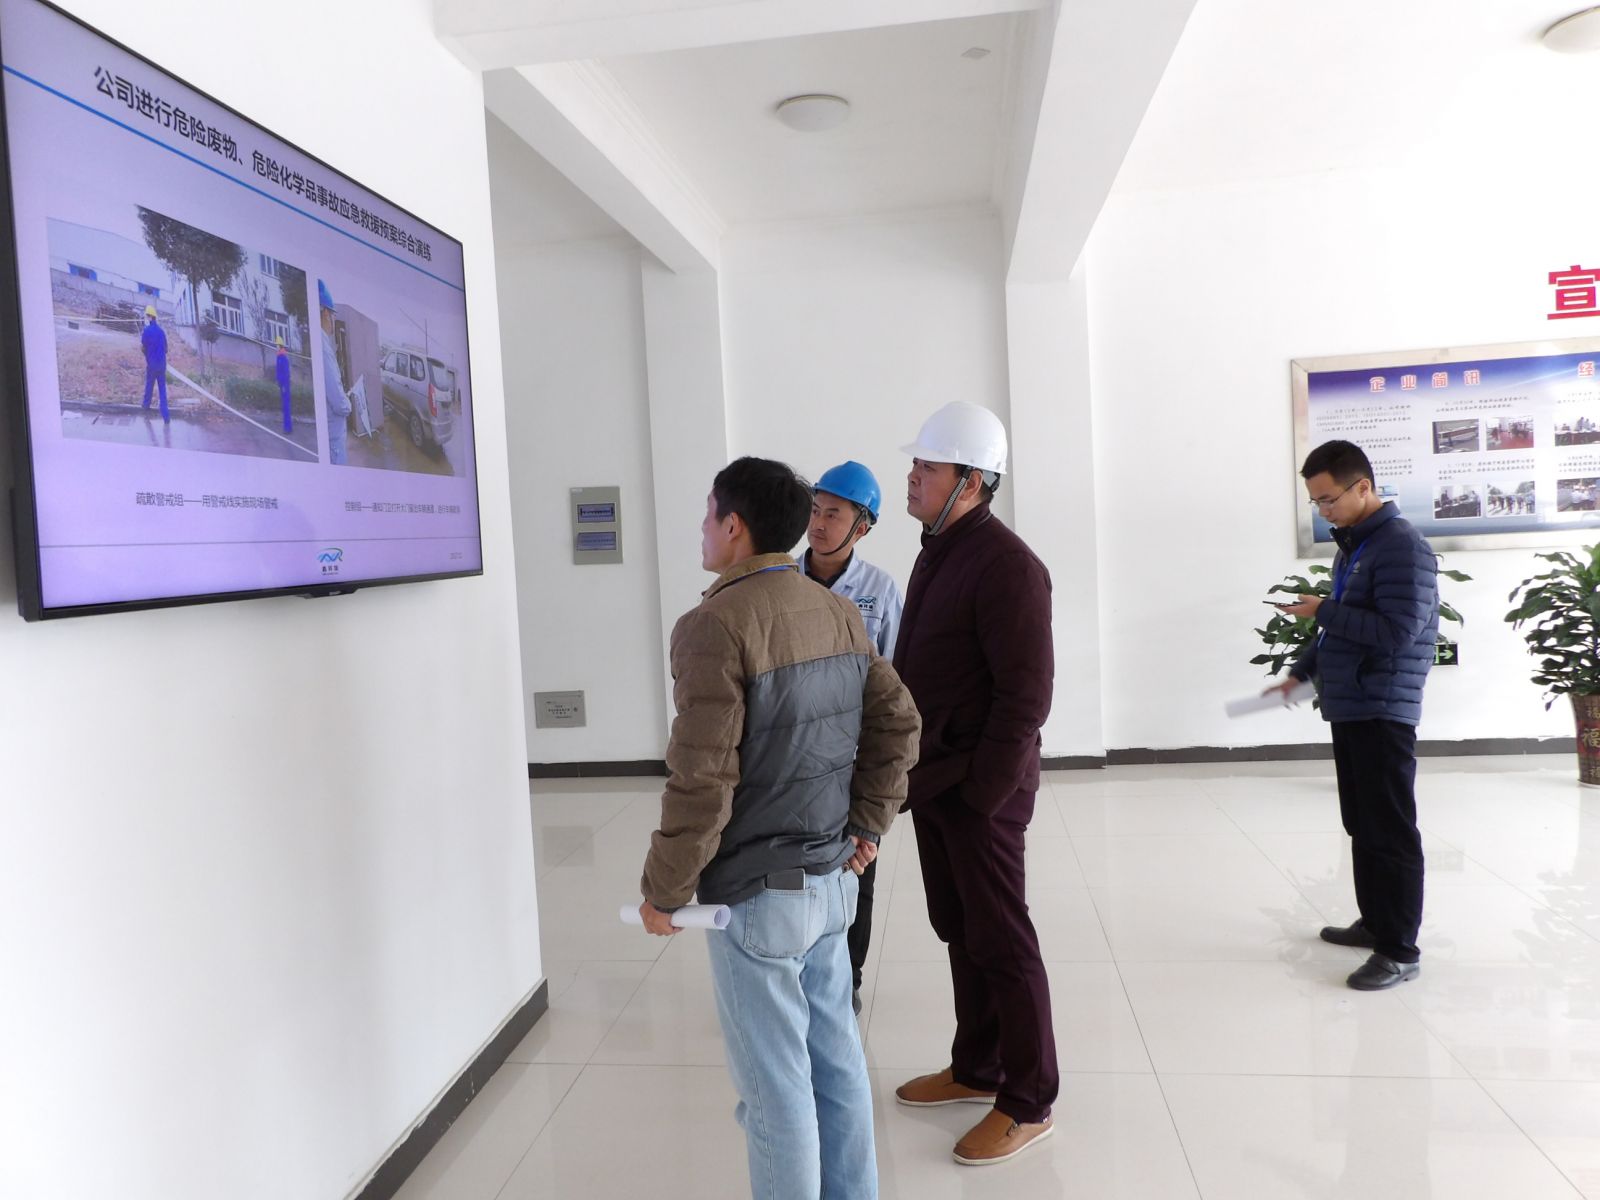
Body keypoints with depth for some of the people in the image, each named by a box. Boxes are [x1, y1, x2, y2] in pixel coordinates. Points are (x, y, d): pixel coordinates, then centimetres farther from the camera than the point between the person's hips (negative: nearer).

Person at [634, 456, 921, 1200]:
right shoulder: (838, 612, 5)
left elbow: (702, 779, -21)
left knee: (775, 1082, 7)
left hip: (756, 892, -7)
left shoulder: (716, 624, -18)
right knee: (835, 1055, 20)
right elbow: (898, 724, 7)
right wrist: (867, 825, 12)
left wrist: (663, 888, -9)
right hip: (832, 878, 8)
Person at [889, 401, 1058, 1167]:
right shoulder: (936, 553, 11)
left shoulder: (1006, 565, -17)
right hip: (931, 780, 8)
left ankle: (1029, 1102, 19)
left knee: (1001, 941, 3)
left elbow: (1025, 694, -20)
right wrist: (914, 769, 14)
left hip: (980, 787, -8)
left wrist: (982, 790, -19)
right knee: (958, 931, 18)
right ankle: (977, 1069, 34)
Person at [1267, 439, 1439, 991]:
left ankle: (1400, 950, 5)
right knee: (1361, 825, 16)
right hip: (1348, 709, 9)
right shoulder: (1351, 545, 15)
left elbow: (1397, 633, -23)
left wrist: (1322, 611, -16)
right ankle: (1375, 922, 28)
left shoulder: (1402, 547, -14)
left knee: (1390, 830, -3)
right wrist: (1300, 672, 18)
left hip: (1383, 713, -9)